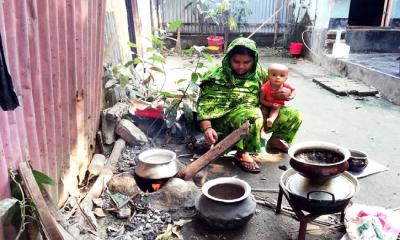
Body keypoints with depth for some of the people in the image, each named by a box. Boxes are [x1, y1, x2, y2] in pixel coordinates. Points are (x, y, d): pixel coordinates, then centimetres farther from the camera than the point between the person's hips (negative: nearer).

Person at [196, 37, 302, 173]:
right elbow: (205, 103, -9)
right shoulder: (216, 75, -4)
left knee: (294, 115, -2)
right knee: (252, 117, -40)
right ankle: (242, 155, -19)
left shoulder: (258, 72, 11)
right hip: (228, 116, -5)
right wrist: (207, 127, -25)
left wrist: (287, 92, -3)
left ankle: (275, 139, 21)